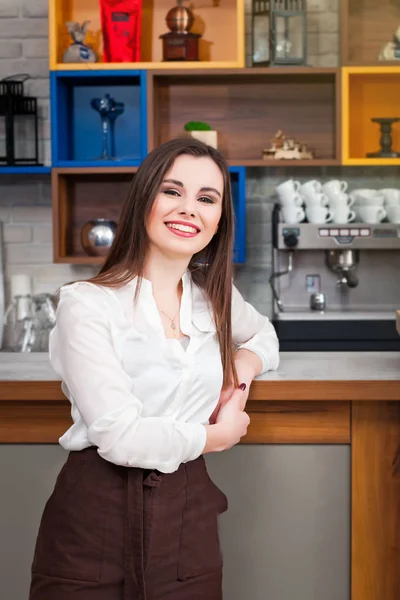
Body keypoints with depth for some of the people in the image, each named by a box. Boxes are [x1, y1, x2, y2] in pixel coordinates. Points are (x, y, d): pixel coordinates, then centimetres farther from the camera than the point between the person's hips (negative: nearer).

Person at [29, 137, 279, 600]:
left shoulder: (216, 297, 8)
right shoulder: (88, 305, -11)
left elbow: (264, 334, 31)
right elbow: (120, 436, -19)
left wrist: (246, 361, 6)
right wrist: (217, 435, -3)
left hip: (188, 520, 5)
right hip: (94, 523, -5)